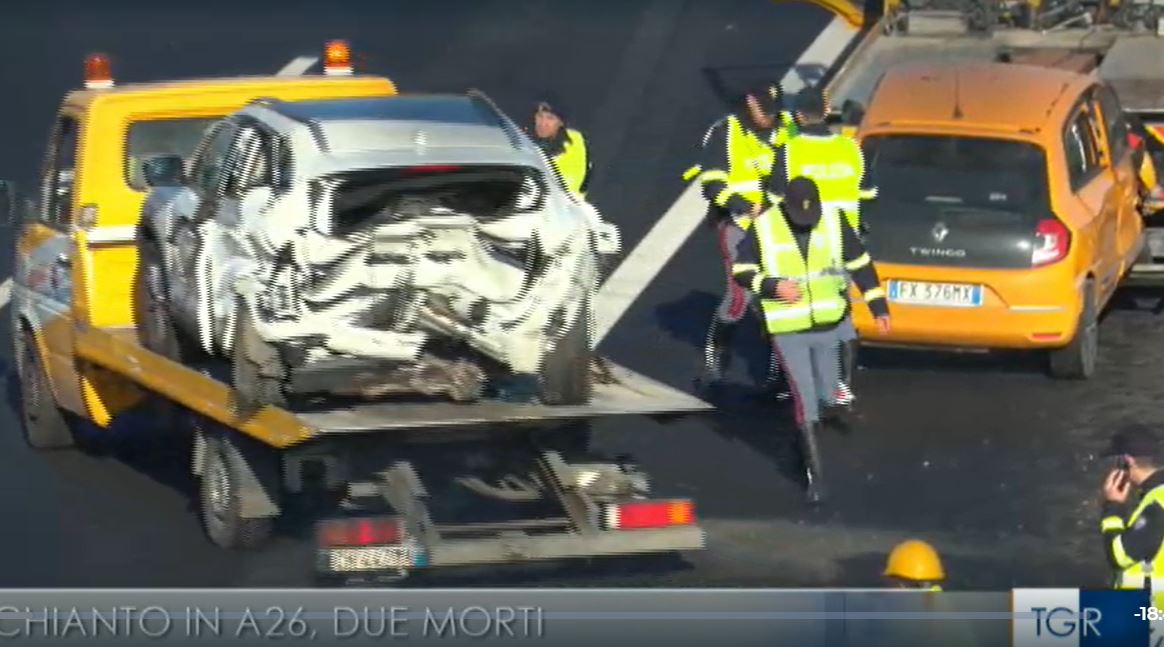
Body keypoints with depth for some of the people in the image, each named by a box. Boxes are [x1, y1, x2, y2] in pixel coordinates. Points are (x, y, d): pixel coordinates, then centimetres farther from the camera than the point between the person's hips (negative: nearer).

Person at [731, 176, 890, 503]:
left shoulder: (833, 222, -6)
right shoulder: (764, 227, -13)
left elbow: (860, 264, 4)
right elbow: (741, 271, -5)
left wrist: (879, 306, 1)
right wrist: (773, 286, -22)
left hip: (827, 326, 3)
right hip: (787, 330, -3)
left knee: (826, 396, 12)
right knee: (805, 399, -7)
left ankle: (807, 429, 47)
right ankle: (814, 473, 2)